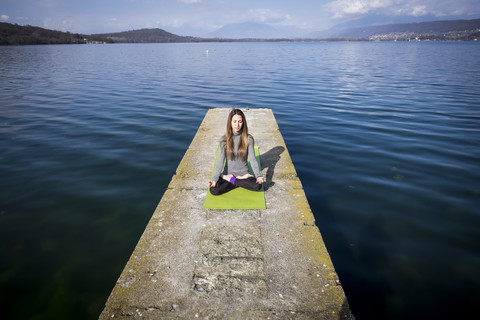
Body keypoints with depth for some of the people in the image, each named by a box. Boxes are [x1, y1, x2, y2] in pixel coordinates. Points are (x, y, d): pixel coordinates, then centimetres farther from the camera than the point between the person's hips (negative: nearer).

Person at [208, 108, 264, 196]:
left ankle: (230, 179, -7)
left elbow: (252, 159, -8)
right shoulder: (224, 140, -6)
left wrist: (258, 175, -24)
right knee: (214, 190, -29)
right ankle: (241, 181, -7)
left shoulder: (249, 139, -6)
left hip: (243, 173, 1)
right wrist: (215, 178, -23)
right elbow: (220, 160, -9)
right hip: (228, 173, 0)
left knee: (257, 186, -31)